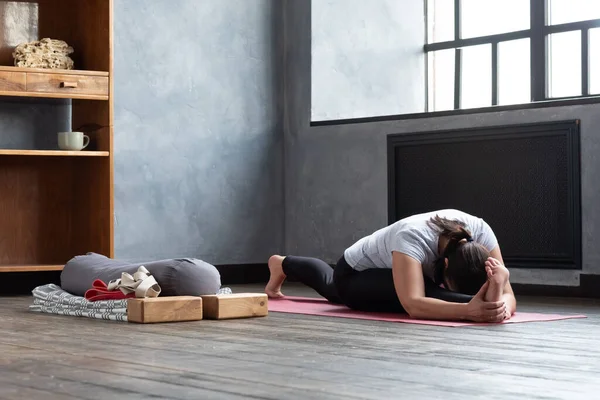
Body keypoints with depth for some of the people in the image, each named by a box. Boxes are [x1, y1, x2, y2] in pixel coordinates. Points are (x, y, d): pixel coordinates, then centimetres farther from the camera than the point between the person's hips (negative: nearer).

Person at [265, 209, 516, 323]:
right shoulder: (412, 237, -50)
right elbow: (413, 304, -62)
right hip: (354, 274, -6)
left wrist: (502, 305, -64)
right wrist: (469, 309, -76)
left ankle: (283, 264, 71)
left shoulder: (479, 231, -37)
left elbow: (507, 293, -40)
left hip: (383, 275, 6)